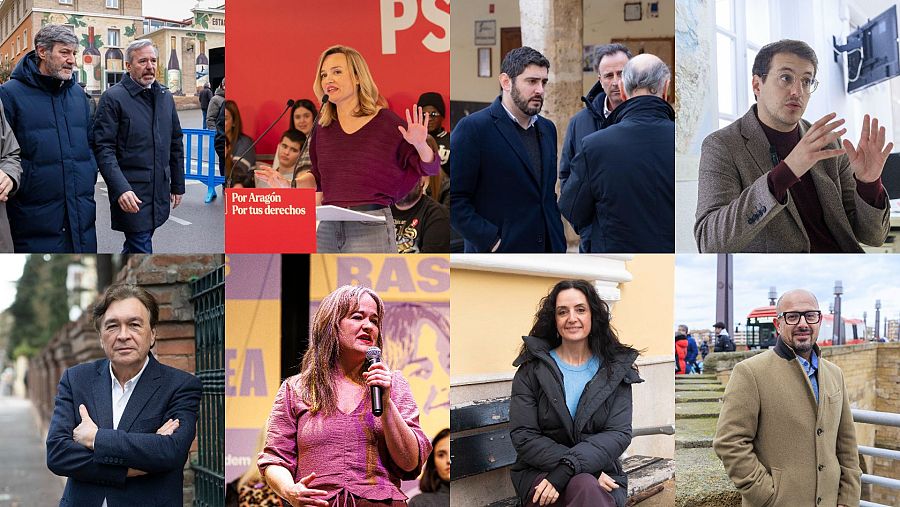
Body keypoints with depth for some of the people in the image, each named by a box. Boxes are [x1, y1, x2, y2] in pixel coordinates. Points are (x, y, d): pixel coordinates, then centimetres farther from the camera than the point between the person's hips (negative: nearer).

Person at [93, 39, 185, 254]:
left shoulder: (165, 97, 13)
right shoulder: (113, 98, -8)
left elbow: (175, 145, 19)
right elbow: (104, 149, -14)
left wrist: (178, 185, 17)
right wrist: (121, 189, -24)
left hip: (159, 192, 6)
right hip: (131, 195, -6)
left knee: (134, 247, 17)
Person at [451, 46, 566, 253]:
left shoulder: (547, 128, 14)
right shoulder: (473, 128, -8)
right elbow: (455, 198, -11)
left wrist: (558, 241, 10)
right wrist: (491, 241, -16)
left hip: (547, 252, 6)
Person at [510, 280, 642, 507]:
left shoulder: (616, 369, 7)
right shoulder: (532, 369, 4)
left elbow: (619, 433, -4)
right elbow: (523, 437, -4)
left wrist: (566, 470, -21)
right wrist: (584, 468, -17)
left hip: (601, 474, 2)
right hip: (539, 473, -1)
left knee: (585, 486, -34)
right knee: (585, 486, -34)